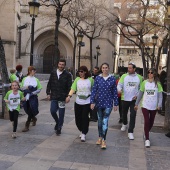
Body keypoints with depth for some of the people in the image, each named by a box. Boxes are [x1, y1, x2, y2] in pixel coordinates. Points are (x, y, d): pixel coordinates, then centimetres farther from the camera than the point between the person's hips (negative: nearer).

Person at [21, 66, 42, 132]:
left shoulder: (36, 80, 3)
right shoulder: (24, 79, 7)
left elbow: (39, 89, 2)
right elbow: (21, 88, 8)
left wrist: (33, 93, -11)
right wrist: (26, 87, -11)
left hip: (33, 97, -2)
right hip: (26, 97, 2)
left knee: (31, 110, -11)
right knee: (27, 111, 10)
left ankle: (27, 125, -3)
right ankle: (34, 118, 41)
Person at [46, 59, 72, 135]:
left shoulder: (67, 75, -3)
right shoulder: (53, 73, 7)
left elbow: (69, 87, -5)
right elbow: (49, 84, 12)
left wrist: (68, 96, -14)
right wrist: (48, 93, 5)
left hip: (62, 97, -2)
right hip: (54, 96, 3)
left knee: (61, 114, 2)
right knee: (53, 111, -3)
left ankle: (59, 128, 17)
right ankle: (57, 122, 26)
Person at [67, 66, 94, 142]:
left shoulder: (90, 79, -2)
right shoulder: (77, 79, 3)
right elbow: (73, 88, -6)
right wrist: (69, 95, -23)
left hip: (87, 102, -3)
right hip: (78, 102, 3)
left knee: (85, 118, -4)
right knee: (78, 118, 8)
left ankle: (83, 134, 6)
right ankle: (82, 131, 31)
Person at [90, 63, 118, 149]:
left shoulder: (112, 79, -1)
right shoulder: (97, 78, 1)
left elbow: (115, 92, 2)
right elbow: (94, 90, 0)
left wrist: (116, 104, 3)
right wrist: (92, 102, -6)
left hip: (108, 103, -2)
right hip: (99, 102, 2)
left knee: (105, 121, -9)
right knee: (100, 121, 13)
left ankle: (103, 140, -4)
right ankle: (100, 137, 29)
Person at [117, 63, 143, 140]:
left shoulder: (139, 77, 0)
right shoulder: (124, 76, 0)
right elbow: (119, 84, -6)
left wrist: (137, 95, -8)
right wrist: (119, 89, -28)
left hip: (134, 100, -1)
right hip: (124, 99, 1)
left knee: (133, 115, -7)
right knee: (124, 113, 18)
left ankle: (130, 132, -3)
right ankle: (124, 124, 47)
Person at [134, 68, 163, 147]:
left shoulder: (157, 83, -3)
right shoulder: (144, 82, -1)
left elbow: (160, 95, -2)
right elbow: (140, 94, 5)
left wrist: (159, 104, -15)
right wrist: (136, 104, 6)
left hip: (154, 106, 1)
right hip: (145, 105, -1)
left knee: (151, 122, 14)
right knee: (147, 121, -9)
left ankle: (146, 133, 39)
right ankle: (147, 139, -3)